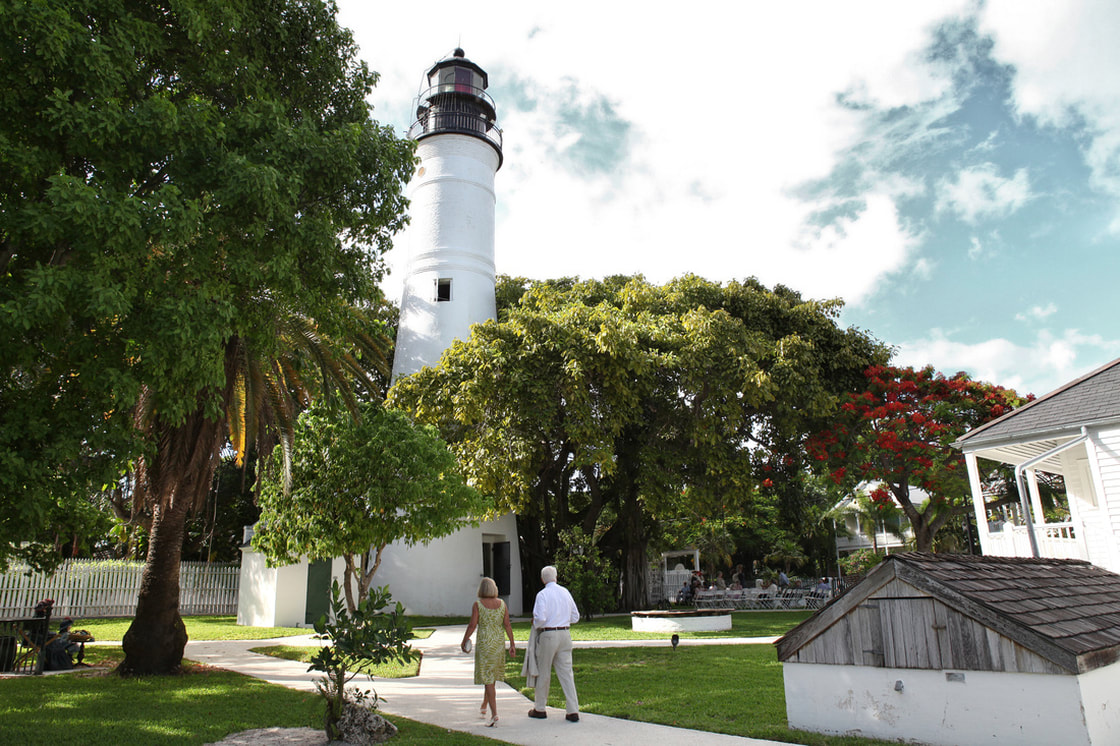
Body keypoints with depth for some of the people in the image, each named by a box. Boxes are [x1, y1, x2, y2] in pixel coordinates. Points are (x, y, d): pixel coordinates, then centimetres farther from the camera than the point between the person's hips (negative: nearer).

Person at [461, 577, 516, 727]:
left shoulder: (477, 605, -9)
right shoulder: (502, 603, 1)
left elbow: (472, 625, -12)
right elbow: (507, 625, 0)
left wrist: (464, 641, 2)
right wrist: (512, 644, 5)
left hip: (483, 643, -4)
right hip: (498, 642, 4)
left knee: (488, 680, -2)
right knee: (492, 676, 21)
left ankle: (494, 714, -8)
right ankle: (484, 708, 33)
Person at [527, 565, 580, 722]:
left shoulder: (543, 594, -10)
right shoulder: (565, 592, 8)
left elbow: (540, 618, -19)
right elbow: (575, 617, 14)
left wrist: (535, 626, 1)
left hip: (548, 635, -5)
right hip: (565, 634, 5)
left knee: (543, 673, 10)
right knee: (566, 673, 6)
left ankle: (539, 708, 23)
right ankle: (573, 711, 2)